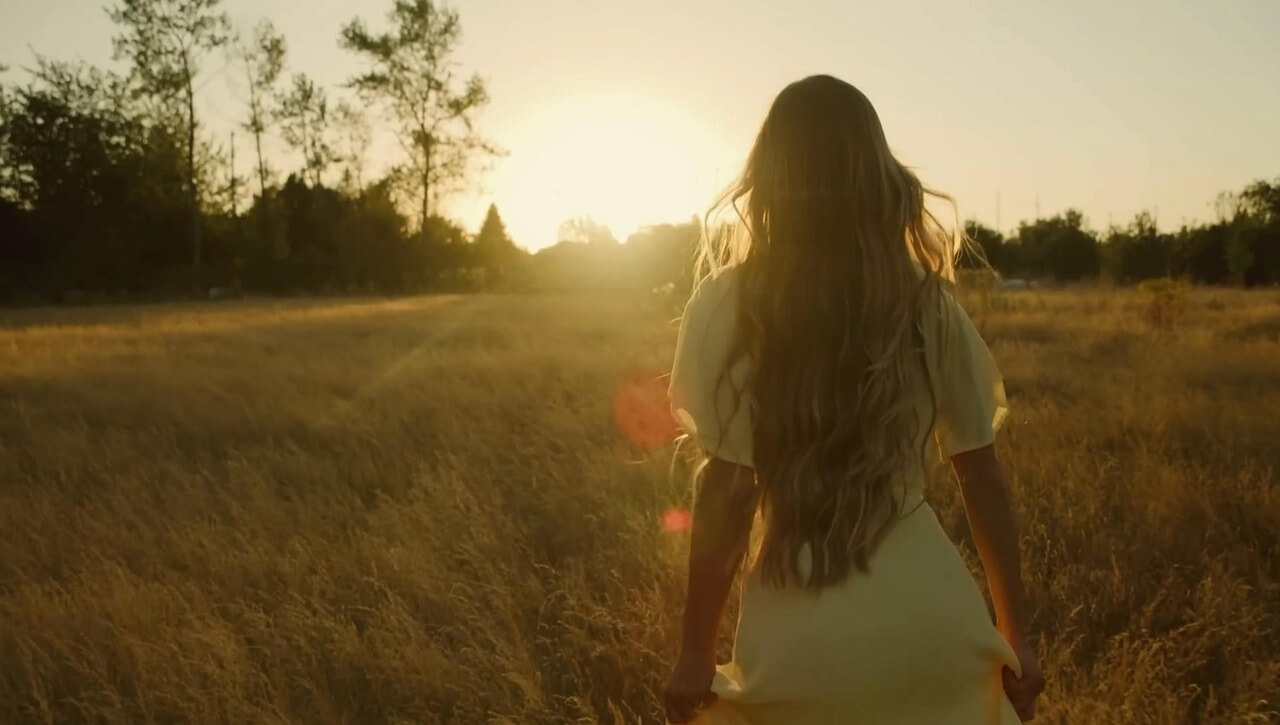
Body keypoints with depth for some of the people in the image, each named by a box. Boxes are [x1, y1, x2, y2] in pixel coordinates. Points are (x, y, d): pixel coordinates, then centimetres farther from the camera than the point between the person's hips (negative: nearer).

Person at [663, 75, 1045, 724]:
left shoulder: (728, 305, -7)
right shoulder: (928, 304, 2)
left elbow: (727, 487, -11)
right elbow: (981, 477, 4)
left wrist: (696, 654, -3)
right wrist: (1016, 635, 13)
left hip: (803, 635, -2)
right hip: (929, 618, 3)